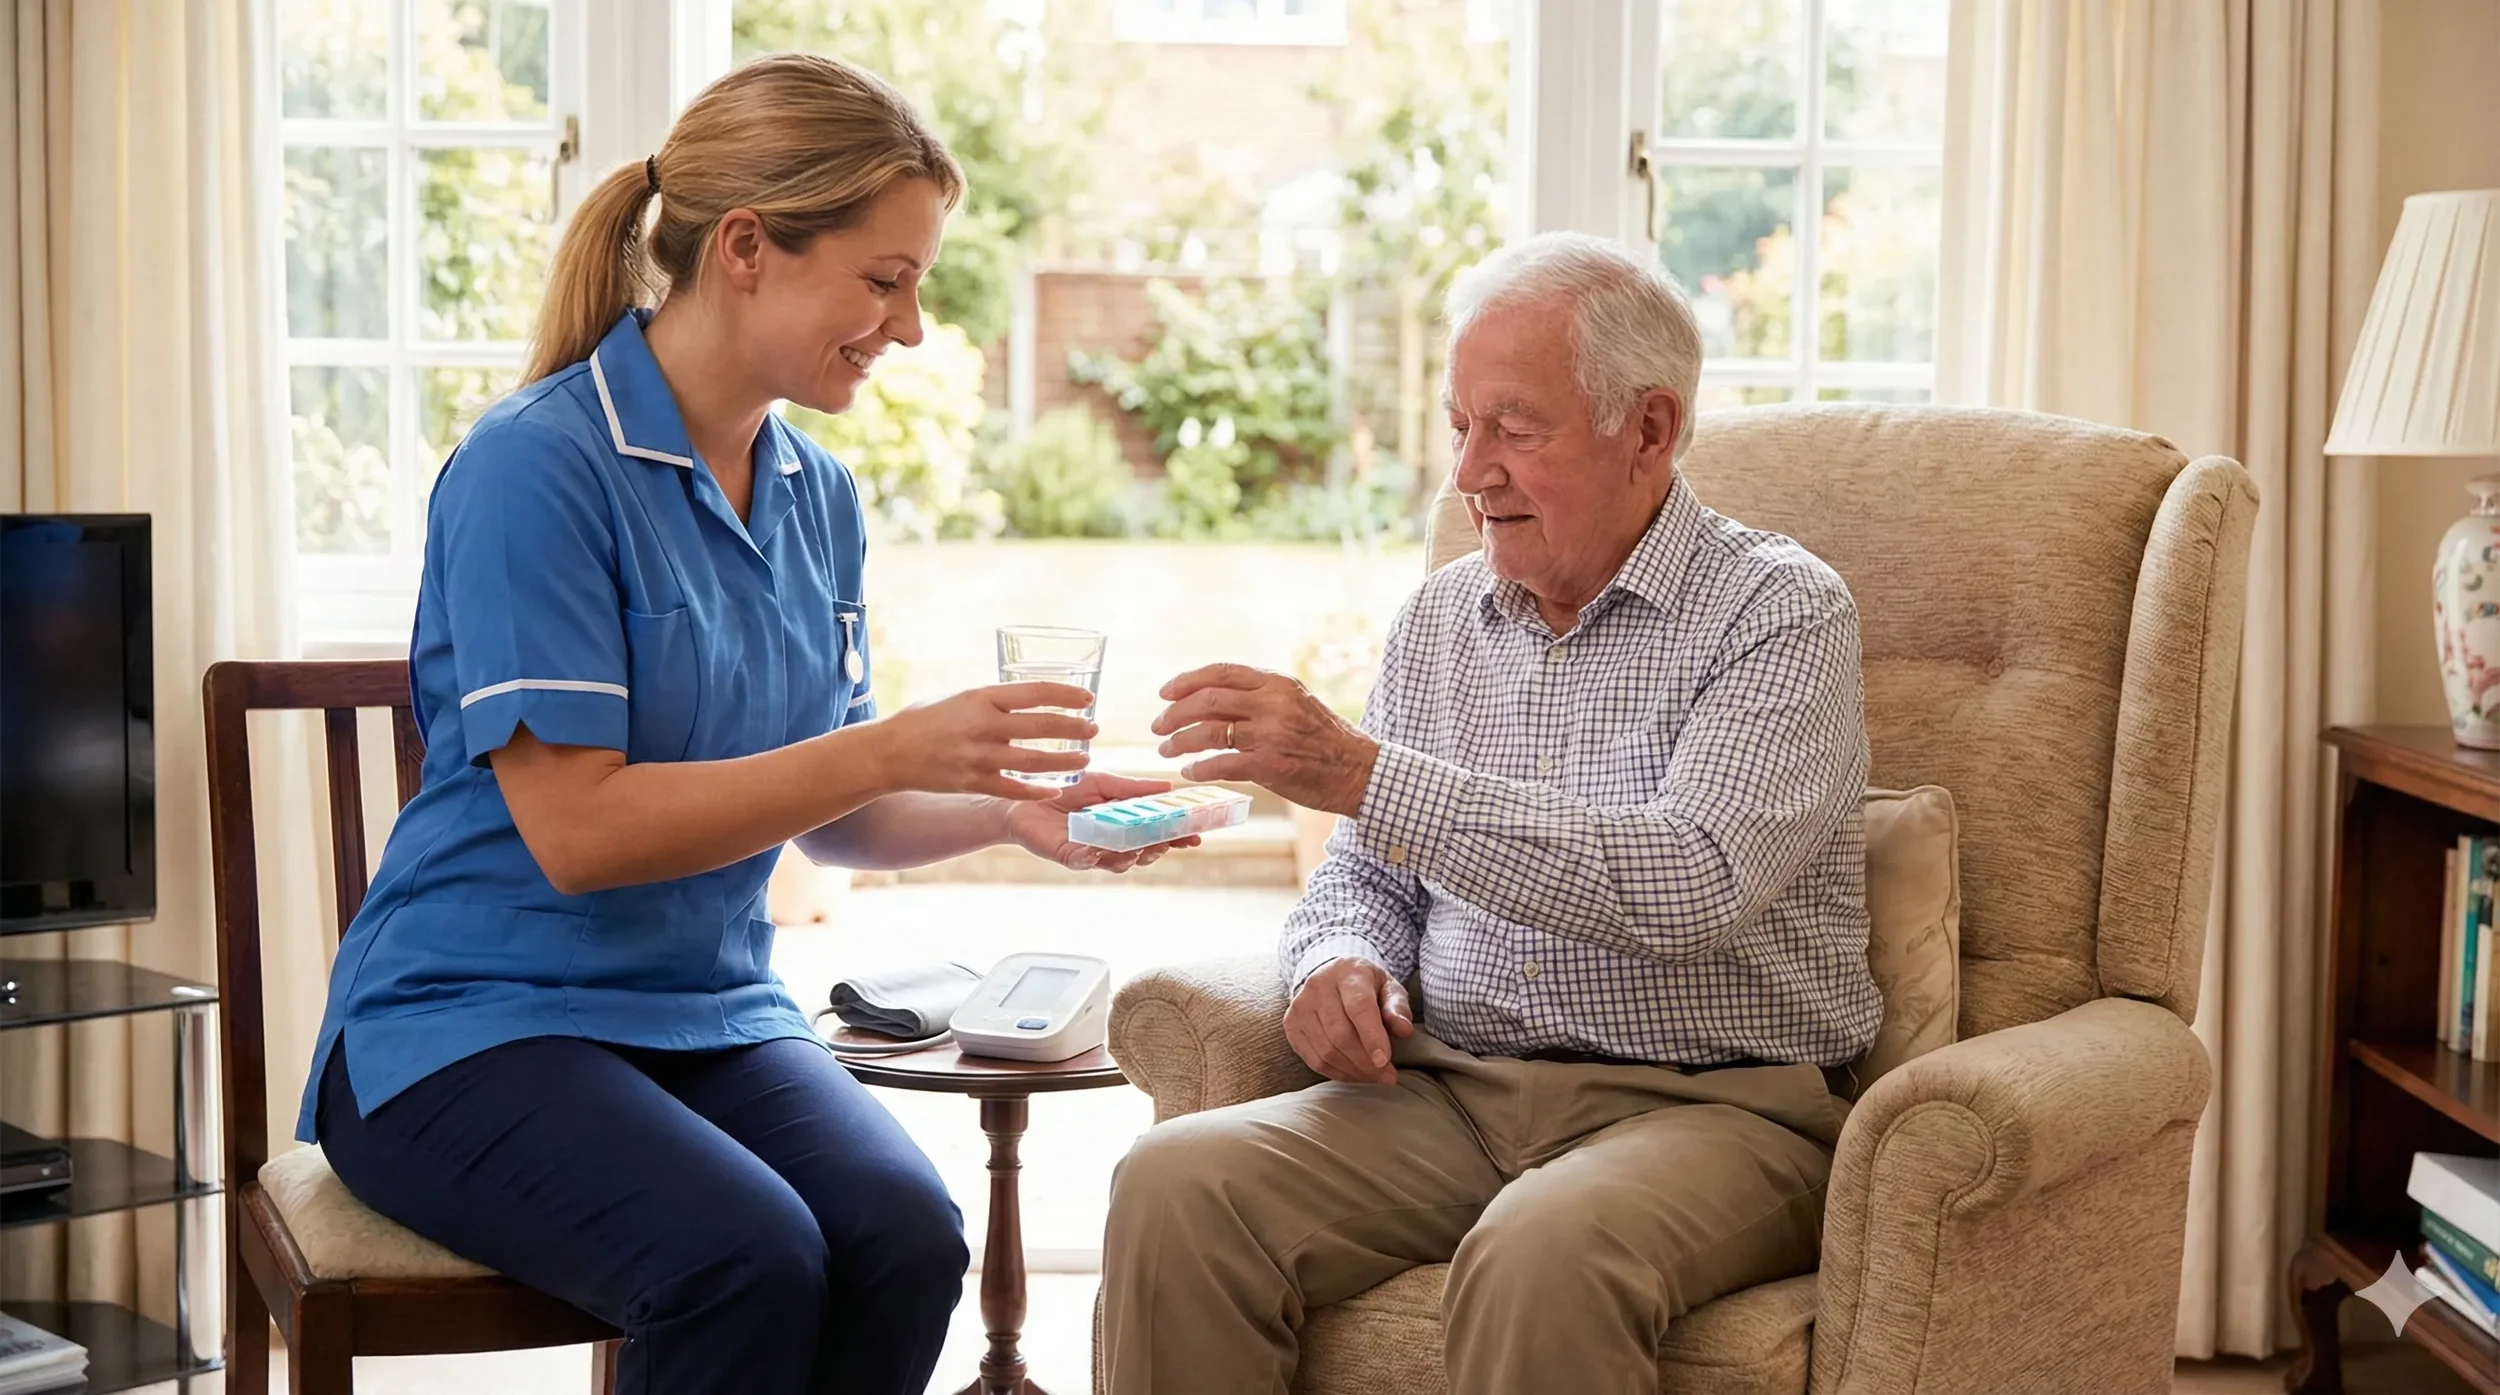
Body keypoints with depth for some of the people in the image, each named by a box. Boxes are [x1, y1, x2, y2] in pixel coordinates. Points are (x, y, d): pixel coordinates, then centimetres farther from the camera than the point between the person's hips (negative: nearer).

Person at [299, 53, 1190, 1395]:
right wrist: (895, 747, -23)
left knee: (907, 1233, -24)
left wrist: (1003, 808, -4)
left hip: (709, 1016, 6)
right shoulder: (536, 467, -14)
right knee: (748, 1257, -32)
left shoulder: (816, 494, 9)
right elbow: (576, 832, -20)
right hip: (474, 1022, -6)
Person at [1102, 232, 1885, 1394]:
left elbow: (1690, 888, -21)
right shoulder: (1442, 619, 14)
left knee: (1540, 1256, -37)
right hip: (1451, 1097, 5)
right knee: (1174, 1187, -21)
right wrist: (1343, 962, -5)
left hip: (1706, 1105, -5)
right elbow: (1365, 873, 22)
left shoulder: (1781, 612, -5)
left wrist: (1363, 773, -24)